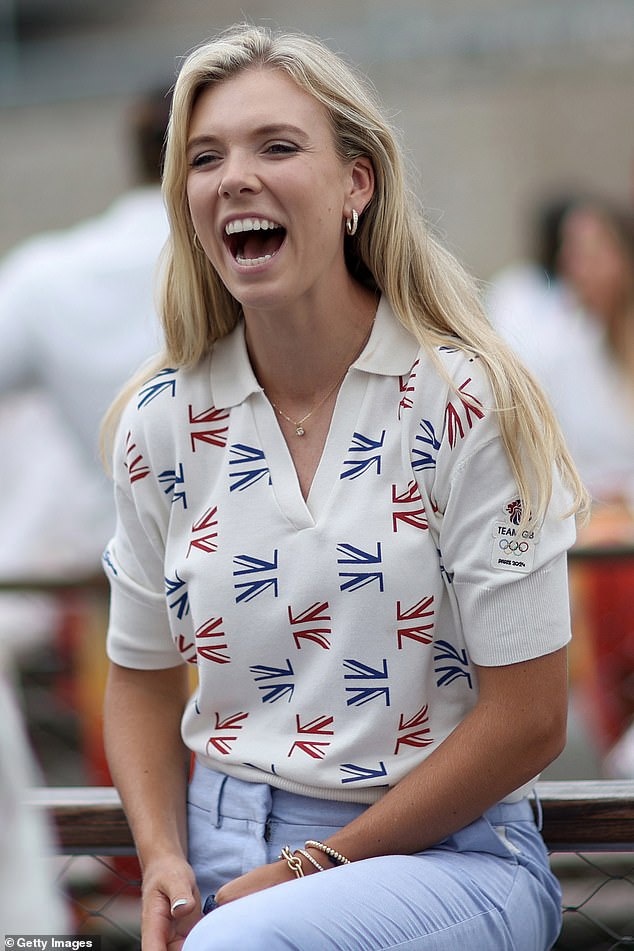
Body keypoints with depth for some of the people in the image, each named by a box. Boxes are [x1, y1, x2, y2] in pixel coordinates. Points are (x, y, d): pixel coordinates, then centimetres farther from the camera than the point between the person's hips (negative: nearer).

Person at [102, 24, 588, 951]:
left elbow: (526, 719, -9)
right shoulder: (159, 423, 5)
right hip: (219, 850, 4)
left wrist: (314, 867, -10)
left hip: (444, 852, -4)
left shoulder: (467, 402, -8)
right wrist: (164, 858, -2)